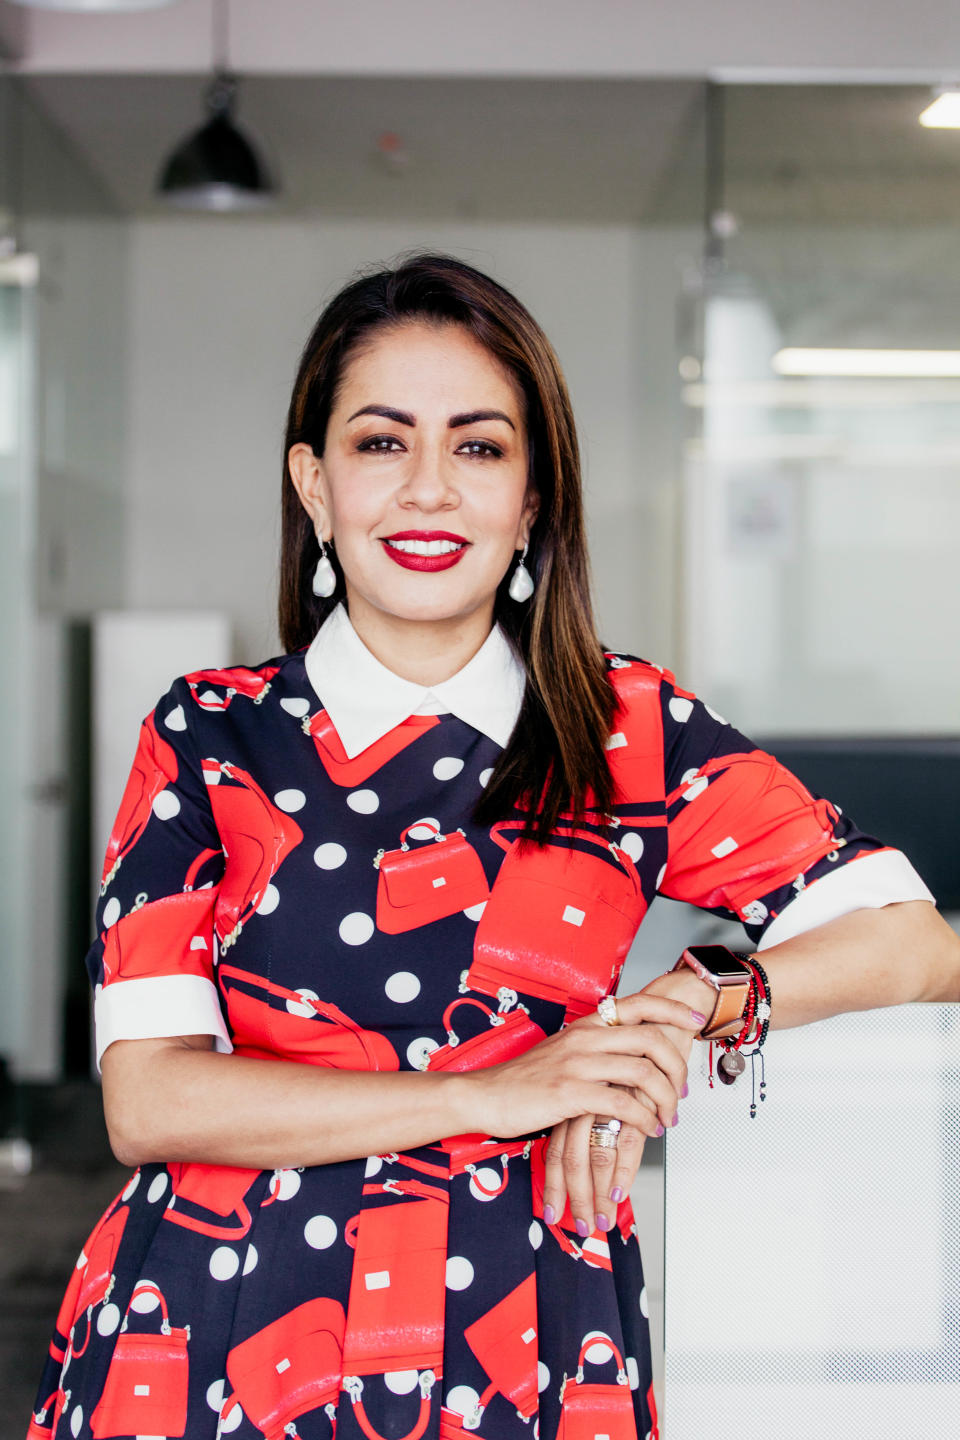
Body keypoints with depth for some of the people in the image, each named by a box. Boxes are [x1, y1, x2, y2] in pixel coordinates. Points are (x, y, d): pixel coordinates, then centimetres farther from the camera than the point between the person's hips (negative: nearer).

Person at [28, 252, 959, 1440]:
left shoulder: (632, 734, 2)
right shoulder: (209, 735, 1)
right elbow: (146, 1098, -8)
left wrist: (687, 1008, -15)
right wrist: (494, 1092, -14)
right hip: (217, 1334, 0)